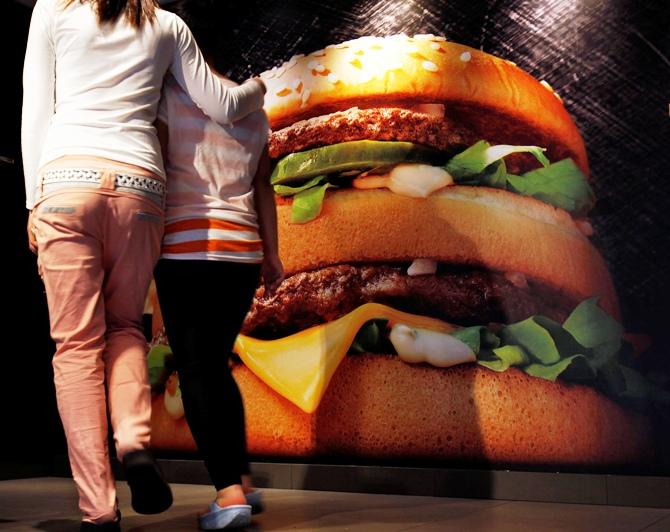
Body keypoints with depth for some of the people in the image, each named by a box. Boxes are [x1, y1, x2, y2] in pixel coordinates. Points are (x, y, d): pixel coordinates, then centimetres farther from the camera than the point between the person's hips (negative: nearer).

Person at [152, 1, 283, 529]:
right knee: (217, 365, 16)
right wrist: (272, 253, 17)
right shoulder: (252, 107, 15)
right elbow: (263, 187, 15)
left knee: (196, 369, -3)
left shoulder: (170, 96, 0)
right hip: (242, 249, 5)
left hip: (186, 247, -5)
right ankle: (243, 480, 17)